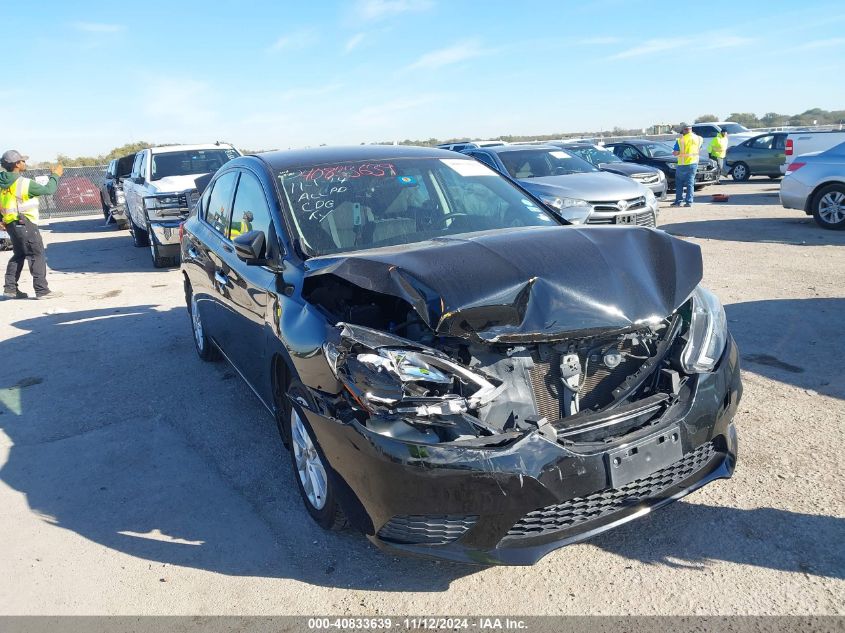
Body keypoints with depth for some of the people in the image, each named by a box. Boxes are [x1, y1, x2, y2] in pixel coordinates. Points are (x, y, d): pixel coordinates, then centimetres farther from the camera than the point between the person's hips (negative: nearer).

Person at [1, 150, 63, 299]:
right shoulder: (24, 183, -17)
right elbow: (48, 190, -11)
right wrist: (55, 175, 3)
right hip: (24, 224, -8)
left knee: (18, 255, 20)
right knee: (37, 256, -3)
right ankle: (42, 290, -4)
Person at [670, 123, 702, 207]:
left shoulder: (680, 140, -13)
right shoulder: (698, 138, 2)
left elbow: (676, 153, -14)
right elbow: (698, 149, 17)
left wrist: (673, 153, 7)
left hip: (683, 164, -4)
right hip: (693, 163, 4)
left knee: (679, 183, 11)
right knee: (690, 183, 7)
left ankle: (678, 201, 12)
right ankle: (689, 201, 3)